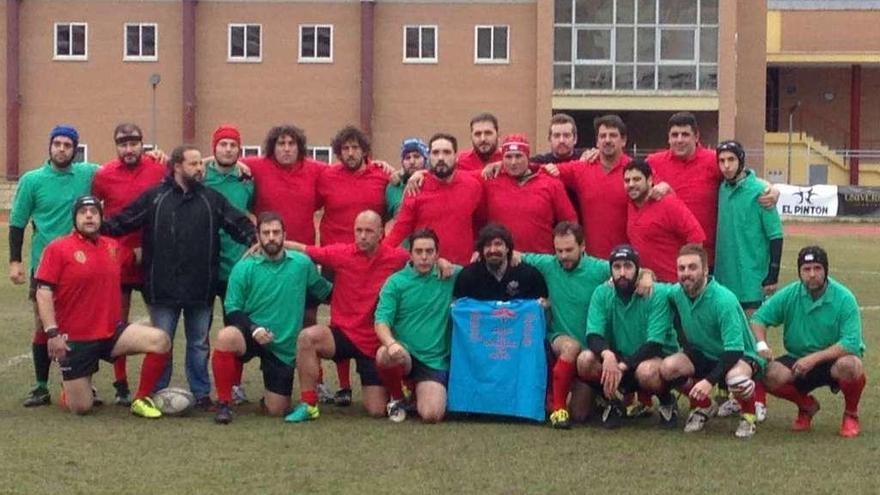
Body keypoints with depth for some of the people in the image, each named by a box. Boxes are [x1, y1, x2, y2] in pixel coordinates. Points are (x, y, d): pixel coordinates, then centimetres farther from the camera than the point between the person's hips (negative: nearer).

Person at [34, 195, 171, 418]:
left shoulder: (113, 247, 8)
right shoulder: (58, 248, -6)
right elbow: (43, 292, -11)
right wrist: (52, 333, -18)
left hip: (112, 332, 4)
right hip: (75, 339, -4)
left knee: (160, 341, -19)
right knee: (81, 408, -3)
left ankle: (141, 400, -1)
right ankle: (69, 387, 35)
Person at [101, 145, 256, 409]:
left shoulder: (212, 199, 6)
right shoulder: (155, 197, 0)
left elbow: (239, 223, 7)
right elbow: (123, 221, 0)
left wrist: (254, 240, -11)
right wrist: (99, 228, -14)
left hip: (200, 288, 2)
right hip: (163, 288, -2)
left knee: (199, 343, 12)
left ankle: (202, 393, 22)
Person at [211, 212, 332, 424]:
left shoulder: (302, 263, 1)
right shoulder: (244, 268, -5)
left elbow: (326, 292, 14)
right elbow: (232, 310, -7)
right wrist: (253, 329, -21)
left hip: (284, 346, 2)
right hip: (250, 335, -2)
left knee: (277, 410, 0)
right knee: (225, 337, -37)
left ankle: (269, 396, 41)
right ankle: (224, 402, -18)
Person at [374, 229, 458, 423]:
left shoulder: (450, 277, 5)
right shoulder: (396, 282, -1)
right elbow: (381, 321, -11)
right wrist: (391, 343, -30)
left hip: (435, 360, 1)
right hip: (403, 351, -1)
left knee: (432, 415, -20)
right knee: (385, 355, -37)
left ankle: (418, 391, 20)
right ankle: (397, 398, -3)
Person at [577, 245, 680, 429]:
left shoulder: (657, 294, -16)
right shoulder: (602, 294, -6)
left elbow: (654, 344, -22)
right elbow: (593, 336, -14)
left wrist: (623, 367, -34)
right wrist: (607, 354, -38)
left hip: (656, 356, -3)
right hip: (618, 356, 3)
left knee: (646, 372, -39)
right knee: (585, 360, -26)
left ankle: (666, 401, -4)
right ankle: (612, 401, 1)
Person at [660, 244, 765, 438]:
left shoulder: (724, 300, -28)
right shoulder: (677, 293, -8)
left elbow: (734, 350, -32)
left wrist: (710, 380, -42)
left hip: (740, 355, -6)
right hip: (704, 355, 6)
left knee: (736, 378, -41)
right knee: (668, 367, -23)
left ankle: (748, 416, -5)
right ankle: (703, 407, 6)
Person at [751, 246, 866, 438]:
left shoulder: (844, 298, -15)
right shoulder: (789, 294, -5)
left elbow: (851, 343, -24)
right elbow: (759, 318, 0)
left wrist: (814, 358, -31)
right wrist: (761, 344, -21)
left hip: (834, 359, -3)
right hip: (798, 361, 3)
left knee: (849, 365, -38)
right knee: (770, 375, -26)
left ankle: (851, 414, -4)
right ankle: (806, 405, 9)